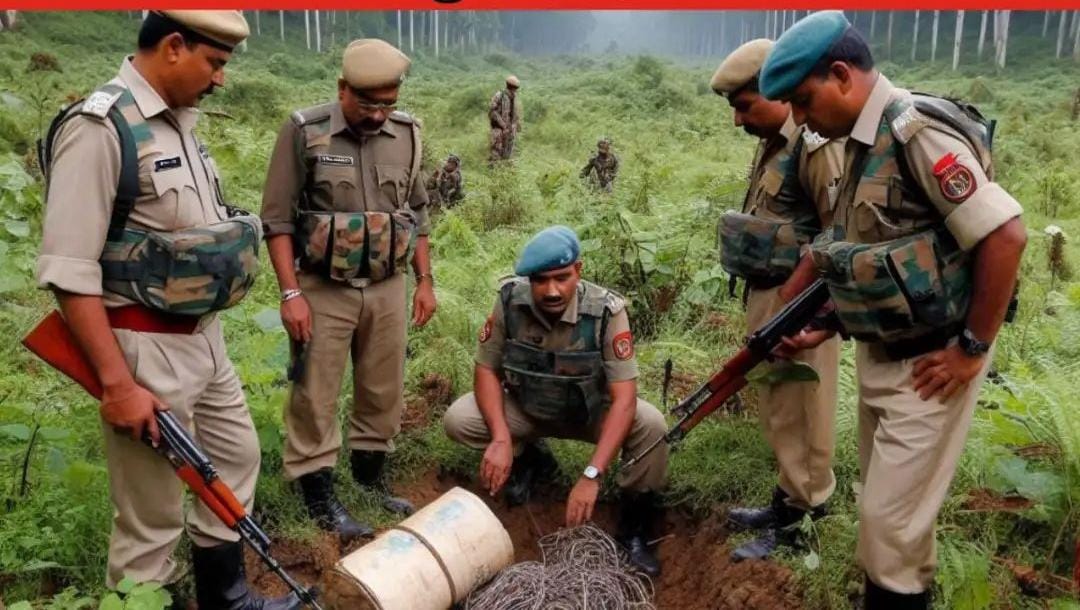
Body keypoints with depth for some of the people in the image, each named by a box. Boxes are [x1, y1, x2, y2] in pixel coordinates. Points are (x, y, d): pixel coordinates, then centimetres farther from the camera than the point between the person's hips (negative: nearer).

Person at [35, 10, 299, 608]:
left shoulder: (178, 121, 9)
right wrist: (117, 383, -22)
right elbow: (68, 270, -21)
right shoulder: (99, 127, -18)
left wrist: (202, 332, 19)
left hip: (203, 335, 9)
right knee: (152, 516, 4)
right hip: (146, 347, -9)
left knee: (236, 459, 22)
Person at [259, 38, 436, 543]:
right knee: (315, 397, 3)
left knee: (384, 392, 13)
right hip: (323, 289, -4)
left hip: (388, 288, 4)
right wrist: (291, 293, -13)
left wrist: (425, 280, 9)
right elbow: (277, 219, -8)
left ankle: (369, 481, 31)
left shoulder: (406, 134, 3)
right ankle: (320, 498, 18)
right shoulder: (304, 131, -9)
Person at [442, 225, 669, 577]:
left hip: (592, 411, -2)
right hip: (528, 409, 2)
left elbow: (624, 399, -32)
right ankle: (530, 458, 12)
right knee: (457, 420, -20)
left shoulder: (606, 311, -30)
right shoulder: (510, 300, -22)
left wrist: (592, 476, -40)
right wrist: (502, 438, -28)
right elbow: (487, 369, -13)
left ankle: (634, 533, -5)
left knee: (650, 425, -31)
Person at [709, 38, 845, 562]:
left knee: (799, 409, 3)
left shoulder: (816, 145, -17)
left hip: (798, 301, -10)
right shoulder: (771, 142, 13)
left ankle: (800, 518, 17)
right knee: (775, 404, 18)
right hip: (766, 294, 10)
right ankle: (790, 498, 34)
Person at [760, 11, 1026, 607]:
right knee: (890, 502, 20)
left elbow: (1006, 235, -24)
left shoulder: (915, 131, -20)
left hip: (928, 364, -9)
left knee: (890, 516, 0)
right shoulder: (865, 144, 8)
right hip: (880, 355, 9)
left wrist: (973, 349, -18)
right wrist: (823, 327, 8)